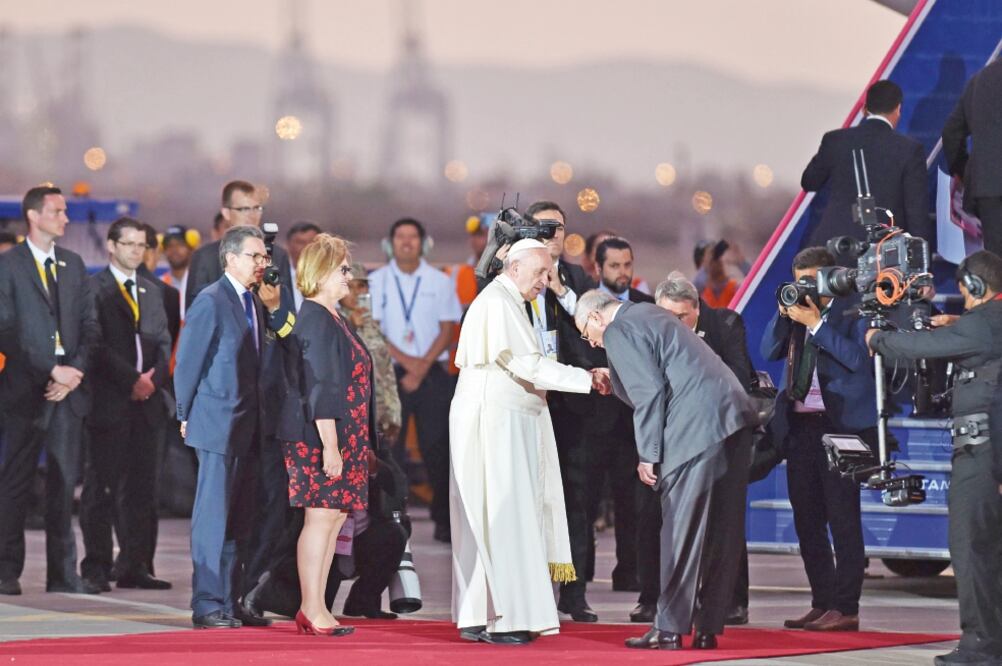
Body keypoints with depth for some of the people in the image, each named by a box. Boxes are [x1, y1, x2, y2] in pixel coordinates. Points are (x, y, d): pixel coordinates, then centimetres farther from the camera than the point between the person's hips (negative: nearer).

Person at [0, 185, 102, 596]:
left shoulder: (73, 264, 15)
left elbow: (90, 324, 12)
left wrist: (76, 370, -4)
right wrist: (51, 372, -12)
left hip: (68, 386, 5)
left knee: (64, 481, 4)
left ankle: (63, 572, 7)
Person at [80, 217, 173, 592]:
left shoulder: (151, 292, 19)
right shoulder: (93, 288, -2)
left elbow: (163, 343, 16)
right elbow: (97, 344, -10)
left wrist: (153, 379, -2)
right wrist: (131, 380, -14)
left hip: (146, 402, 6)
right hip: (108, 402, -6)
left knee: (142, 487, 4)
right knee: (100, 487, -4)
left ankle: (135, 567, 7)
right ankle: (96, 568, -2)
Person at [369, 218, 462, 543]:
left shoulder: (440, 281, 7)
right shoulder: (376, 282, 5)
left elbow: (447, 330, 3)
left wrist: (422, 367, -8)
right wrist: (406, 361, -10)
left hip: (432, 373, 0)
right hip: (390, 373, 0)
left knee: (437, 448, -1)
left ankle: (444, 519, 3)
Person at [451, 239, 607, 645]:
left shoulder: (508, 302, 18)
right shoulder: (497, 303, -13)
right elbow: (526, 364, -20)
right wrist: (587, 379, -18)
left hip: (505, 424, 10)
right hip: (495, 424, -10)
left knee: (489, 520, 8)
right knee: (504, 517, -10)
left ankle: (477, 618, 9)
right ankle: (503, 620, -11)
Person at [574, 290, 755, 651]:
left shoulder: (619, 332, -4)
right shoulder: (647, 313, 25)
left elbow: (649, 393, -12)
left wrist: (648, 455, -8)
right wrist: (616, 382, 30)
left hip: (698, 427, -9)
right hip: (734, 417, 9)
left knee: (681, 529, -4)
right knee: (721, 529, 9)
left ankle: (670, 630, -1)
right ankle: (707, 628, 14)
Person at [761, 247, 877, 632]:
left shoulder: (853, 312, -2)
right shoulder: (797, 313, 15)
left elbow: (857, 358, -16)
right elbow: (769, 352, 9)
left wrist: (815, 323, -16)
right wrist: (783, 314, -3)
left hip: (841, 424, -7)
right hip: (799, 424, 7)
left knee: (842, 519, -6)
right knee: (807, 520, 8)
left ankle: (845, 608, -7)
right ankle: (822, 604, 15)